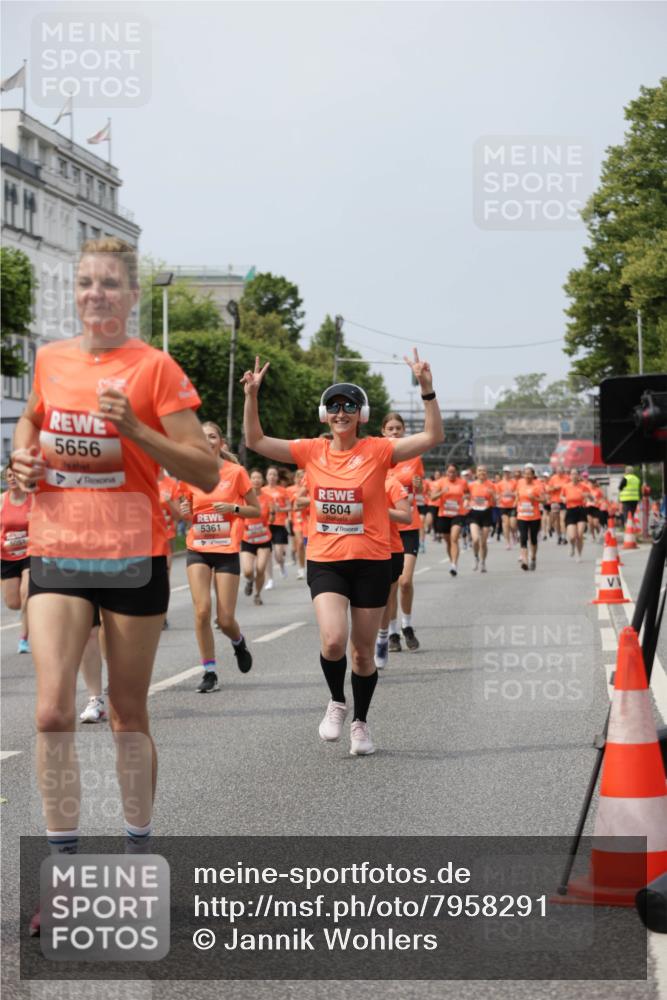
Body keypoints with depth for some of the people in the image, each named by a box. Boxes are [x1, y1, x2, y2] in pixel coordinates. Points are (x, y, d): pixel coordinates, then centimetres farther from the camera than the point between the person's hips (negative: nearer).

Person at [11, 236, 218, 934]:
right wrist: (24, 455, 8)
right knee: (53, 711, -9)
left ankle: (138, 854, 24)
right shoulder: (50, 360, 6)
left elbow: (205, 471, -9)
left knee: (129, 713, 8)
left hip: (133, 556, -2)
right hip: (56, 553, 3)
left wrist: (134, 429, -21)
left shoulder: (154, 368, -6)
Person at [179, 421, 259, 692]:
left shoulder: (235, 472, -4)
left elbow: (256, 510, 3)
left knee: (225, 619, -2)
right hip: (198, 549, 2)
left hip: (227, 550, -2)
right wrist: (184, 512, -6)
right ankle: (209, 672, -1)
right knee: (201, 611, -12)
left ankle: (238, 642, 34)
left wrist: (233, 508, -15)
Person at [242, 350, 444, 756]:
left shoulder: (377, 451, -5)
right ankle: (337, 702, 10)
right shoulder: (312, 451, 2)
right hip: (325, 561, 1)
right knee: (333, 639, -19)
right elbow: (256, 440, 3)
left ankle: (361, 722, 30)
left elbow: (433, 436, -13)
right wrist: (252, 396, -9)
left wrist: (427, 390, -24)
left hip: (371, 562, -1)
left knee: (363, 652, 8)